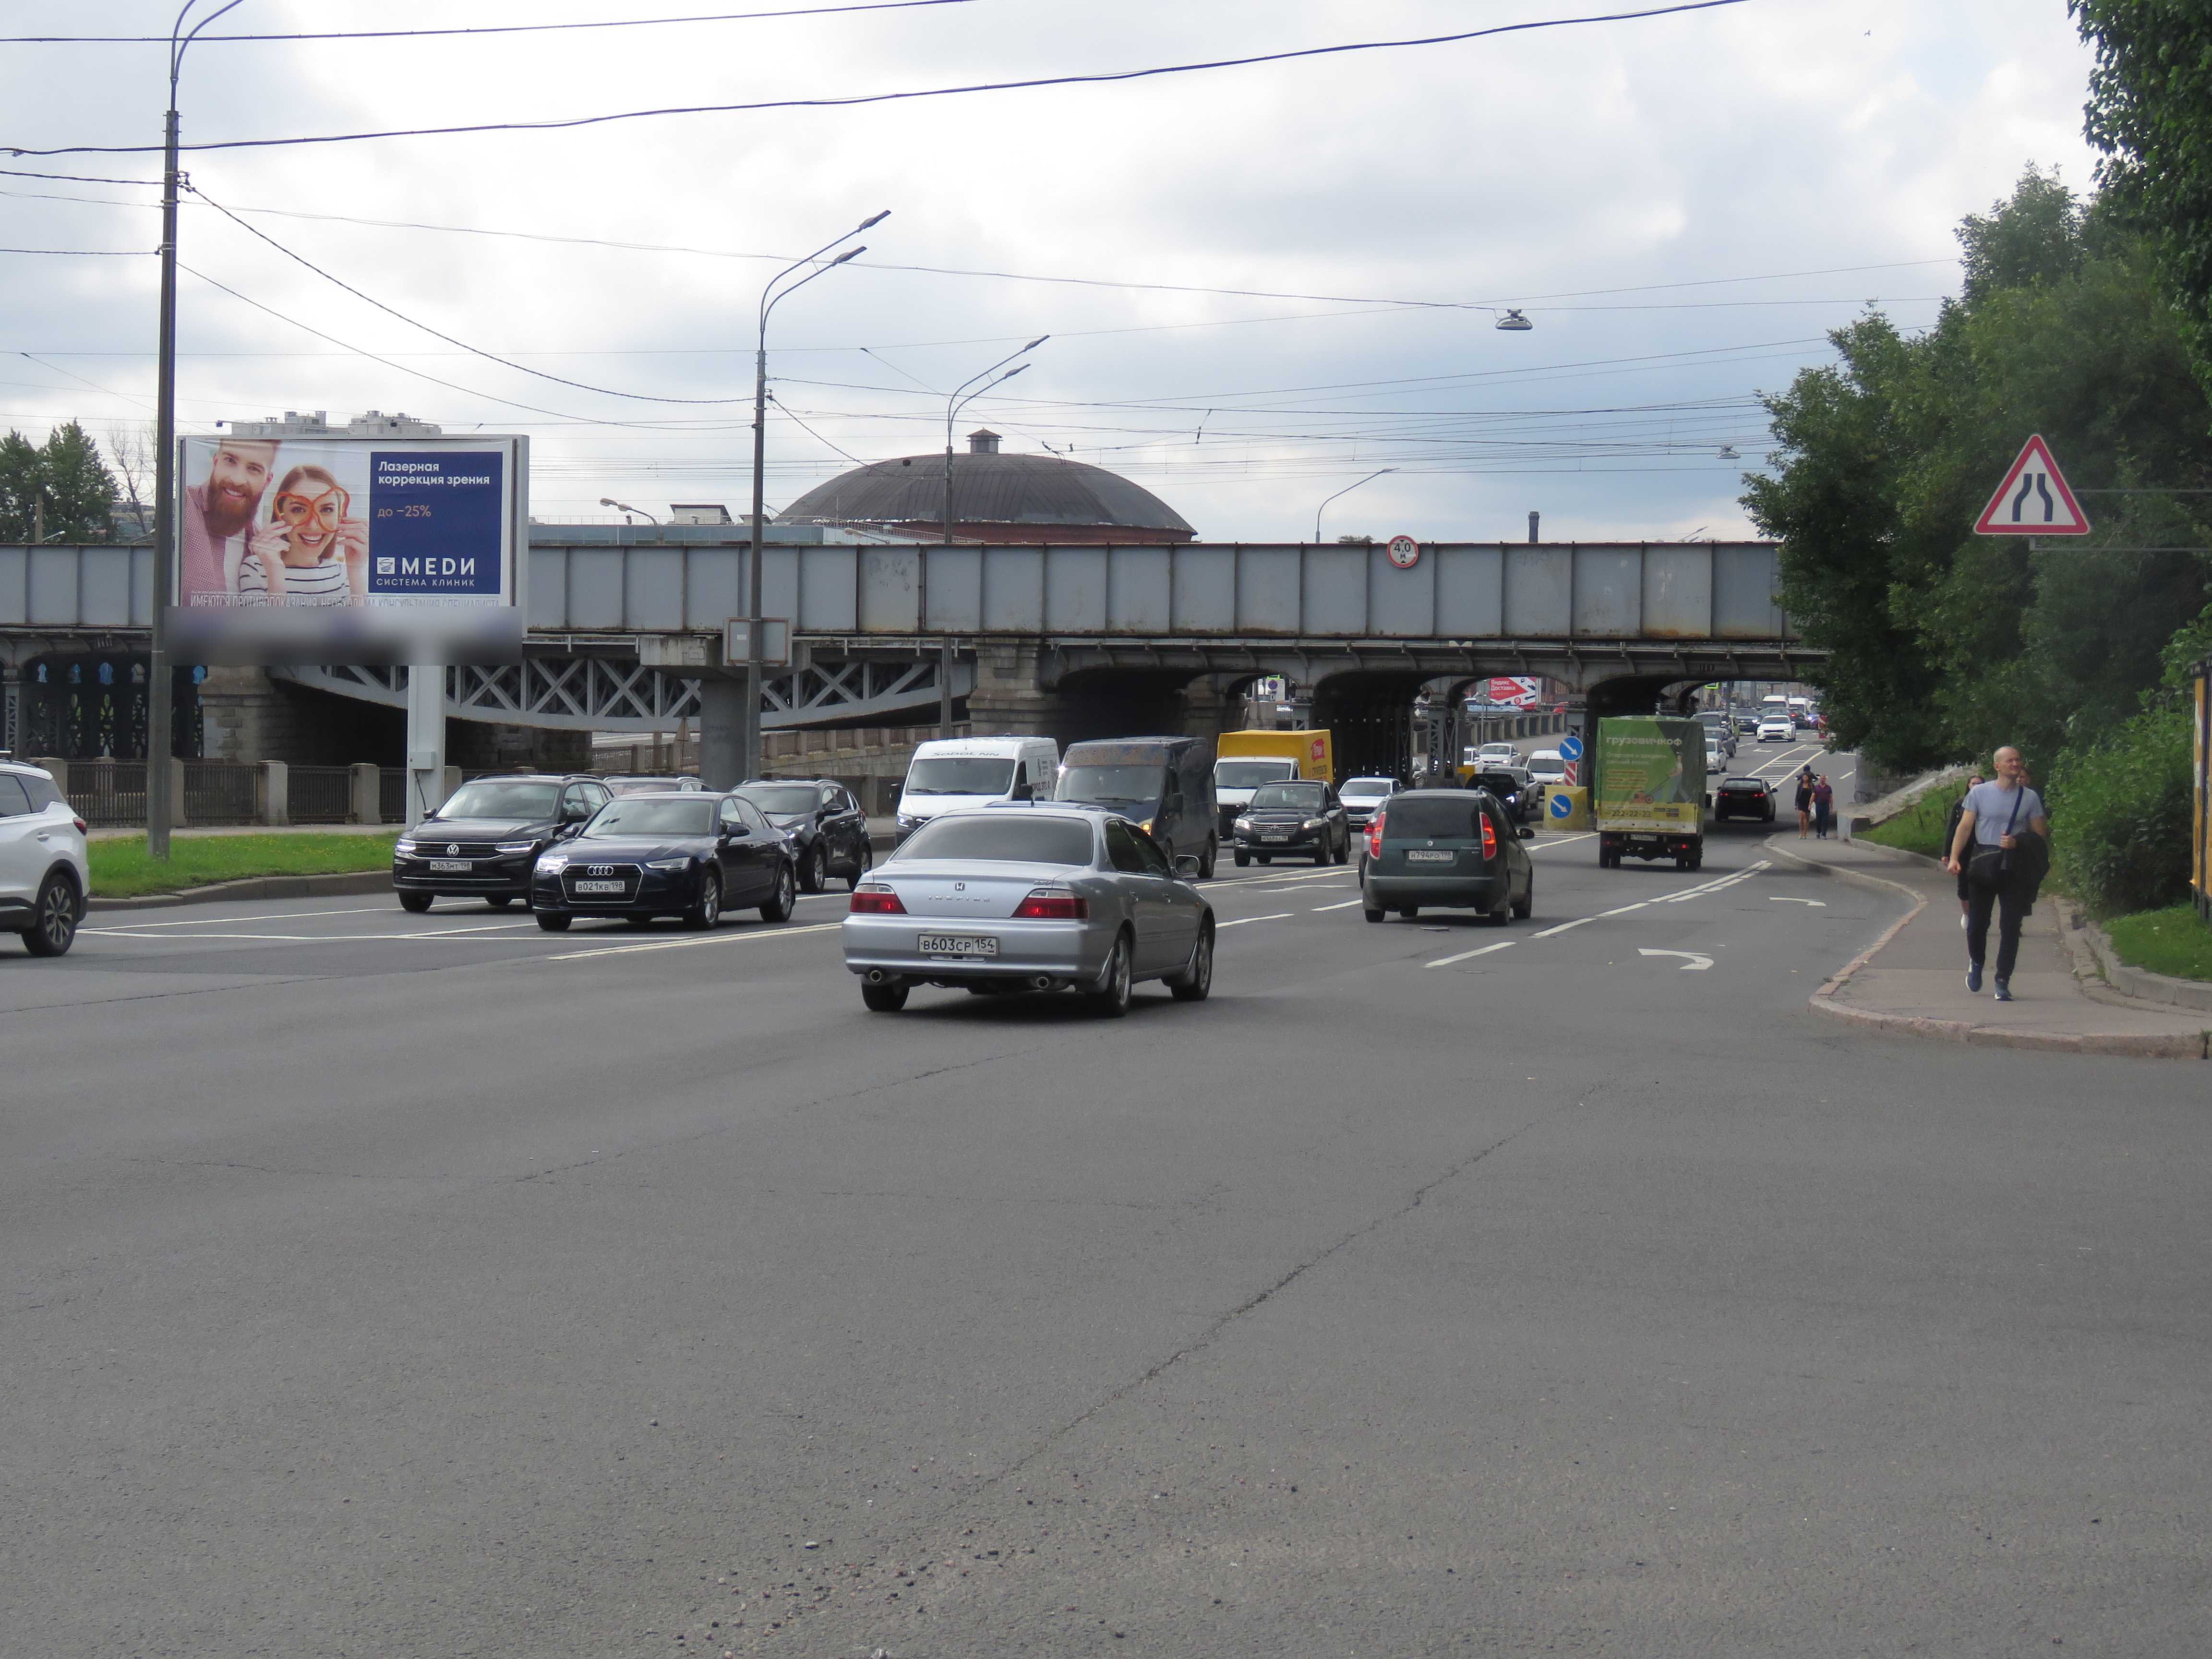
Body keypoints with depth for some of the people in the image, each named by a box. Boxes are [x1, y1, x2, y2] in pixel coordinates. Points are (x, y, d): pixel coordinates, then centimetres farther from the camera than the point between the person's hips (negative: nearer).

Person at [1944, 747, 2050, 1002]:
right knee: (1977, 921, 4)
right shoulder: (1979, 793, 6)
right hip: (1983, 864, 0)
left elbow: (2041, 835, 8)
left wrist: (2017, 843, -11)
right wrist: (1954, 858, -11)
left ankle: (2003, 982, -1)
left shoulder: (2030, 797, 7)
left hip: (2015, 869, 0)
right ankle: (1976, 964, 33)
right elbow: (1965, 827, 1)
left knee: (2011, 927, -5)